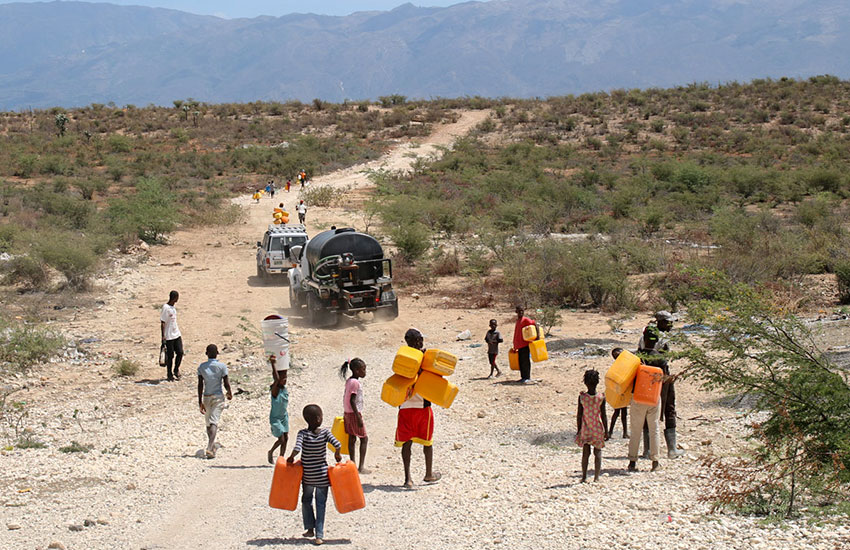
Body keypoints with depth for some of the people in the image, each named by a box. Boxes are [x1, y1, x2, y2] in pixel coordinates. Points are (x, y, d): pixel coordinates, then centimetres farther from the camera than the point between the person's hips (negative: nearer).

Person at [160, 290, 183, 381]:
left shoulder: (173, 307, 11)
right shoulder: (165, 308, -15)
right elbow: (162, 323, -15)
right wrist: (163, 336, -17)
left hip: (177, 335, 7)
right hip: (169, 336, -7)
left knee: (180, 353, 1)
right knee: (170, 356, 0)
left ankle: (176, 370, 19)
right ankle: (169, 375, 13)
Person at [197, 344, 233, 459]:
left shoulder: (201, 367, -1)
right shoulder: (222, 366, -8)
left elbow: (200, 385, -1)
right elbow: (226, 383, -7)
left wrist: (200, 402, 2)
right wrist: (230, 394, 13)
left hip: (206, 397, 3)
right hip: (218, 396, -3)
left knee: (208, 422, 18)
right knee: (214, 422, -9)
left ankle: (212, 446, 29)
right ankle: (210, 448, -24)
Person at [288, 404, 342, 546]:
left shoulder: (303, 433, -10)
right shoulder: (325, 432, -9)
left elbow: (297, 448, -25)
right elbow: (337, 444, -20)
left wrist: (291, 458, -7)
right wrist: (337, 455, -1)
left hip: (307, 476, 0)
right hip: (322, 474, 0)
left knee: (306, 501, 22)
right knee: (321, 505, 5)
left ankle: (310, 529, 26)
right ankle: (319, 535, 0)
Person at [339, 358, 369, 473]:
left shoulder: (349, 381, 10)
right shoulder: (355, 383, -19)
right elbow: (352, 401, -23)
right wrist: (358, 417, -23)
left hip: (347, 413, 9)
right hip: (354, 413, -9)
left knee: (352, 439, 11)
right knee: (364, 438, -2)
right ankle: (361, 466, -4)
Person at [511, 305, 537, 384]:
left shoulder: (525, 320, -6)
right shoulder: (518, 321, 19)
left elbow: (534, 324, -17)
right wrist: (515, 347, 24)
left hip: (525, 345, -8)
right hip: (519, 346, 8)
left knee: (525, 361, -8)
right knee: (521, 362, 9)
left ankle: (527, 378, -7)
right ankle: (523, 377, 14)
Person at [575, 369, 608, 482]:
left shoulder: (582, 397, -8)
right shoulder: (601, 398, -10)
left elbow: (579, 415, -4)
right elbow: (603, 416, -6)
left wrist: (578, 429, 6)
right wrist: (606, 431, 2)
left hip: (585, 429, 1)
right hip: (598, 430, -1)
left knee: (585, 453, 9)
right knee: (598, 453, 8)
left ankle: (584, 477, 9)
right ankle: (596, 477, 6)